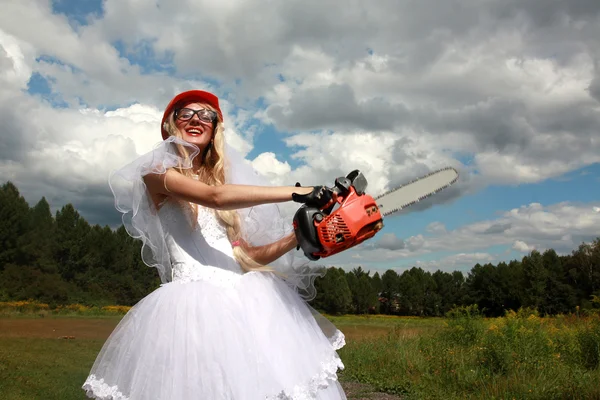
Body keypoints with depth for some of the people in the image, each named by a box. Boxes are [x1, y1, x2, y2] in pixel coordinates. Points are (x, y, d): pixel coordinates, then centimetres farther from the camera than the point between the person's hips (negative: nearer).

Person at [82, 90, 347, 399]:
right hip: (195, 300, -6)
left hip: (241, 296, 6)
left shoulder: (219, 179, 23)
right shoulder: (157, 172, 4)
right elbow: (216, 197, -17)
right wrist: (296, 192, -18)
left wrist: (298, 236, 5)